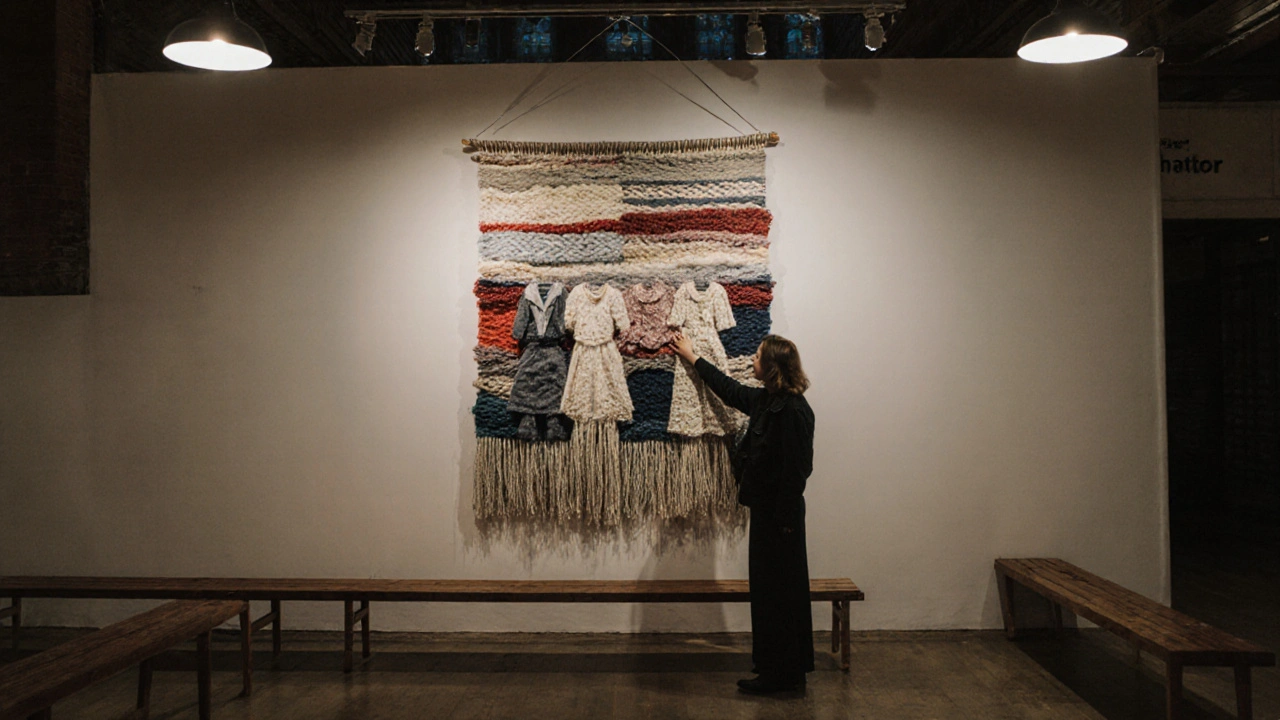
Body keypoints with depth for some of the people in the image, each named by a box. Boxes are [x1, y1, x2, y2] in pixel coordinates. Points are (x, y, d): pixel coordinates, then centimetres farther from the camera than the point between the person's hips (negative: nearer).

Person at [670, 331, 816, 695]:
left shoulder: (791, 410, -20)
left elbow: (795, 470, -22)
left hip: (779, 514, -10)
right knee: (778, 592, 16)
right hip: (768, 510, 10)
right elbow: (730, 390, 28)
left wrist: (784, 520, -20)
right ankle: (790, 671, 26)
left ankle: (779, 675, 9)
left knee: (775, 591, -1)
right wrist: (693, 358, 37)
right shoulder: (765, 400, 10)